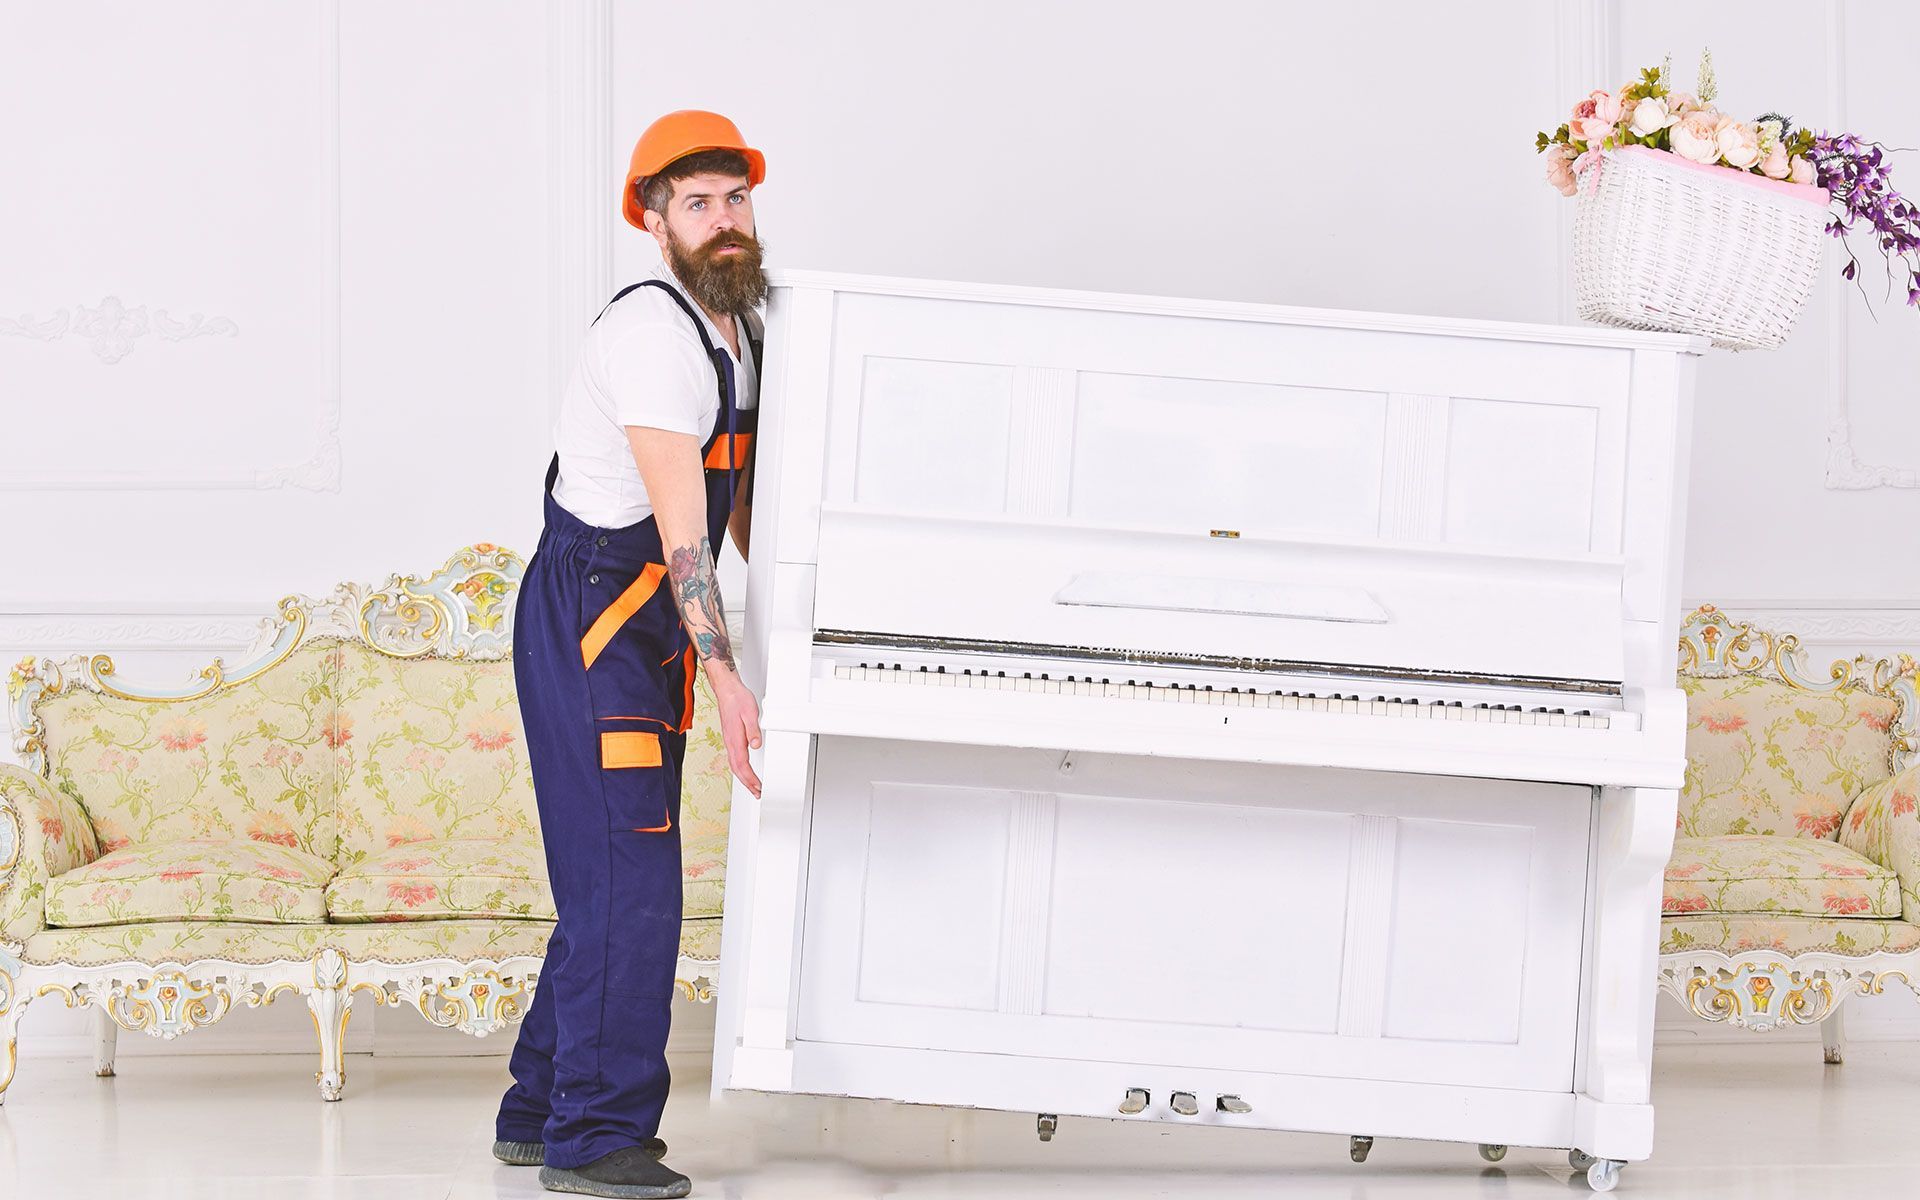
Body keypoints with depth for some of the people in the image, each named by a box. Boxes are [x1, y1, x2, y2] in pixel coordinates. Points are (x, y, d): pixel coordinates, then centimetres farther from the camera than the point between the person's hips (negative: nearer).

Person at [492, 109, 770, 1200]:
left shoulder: (737, 332, 13)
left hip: (647, 633, 10)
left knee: (612, 885, 12)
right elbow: (681, 525, -24)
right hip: (592, 625, -10)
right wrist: (725, 677, -28)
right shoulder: (653, 332, -18)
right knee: (628, 877, -12)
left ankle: (543, 1112, 20)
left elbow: (743, 506, 21)